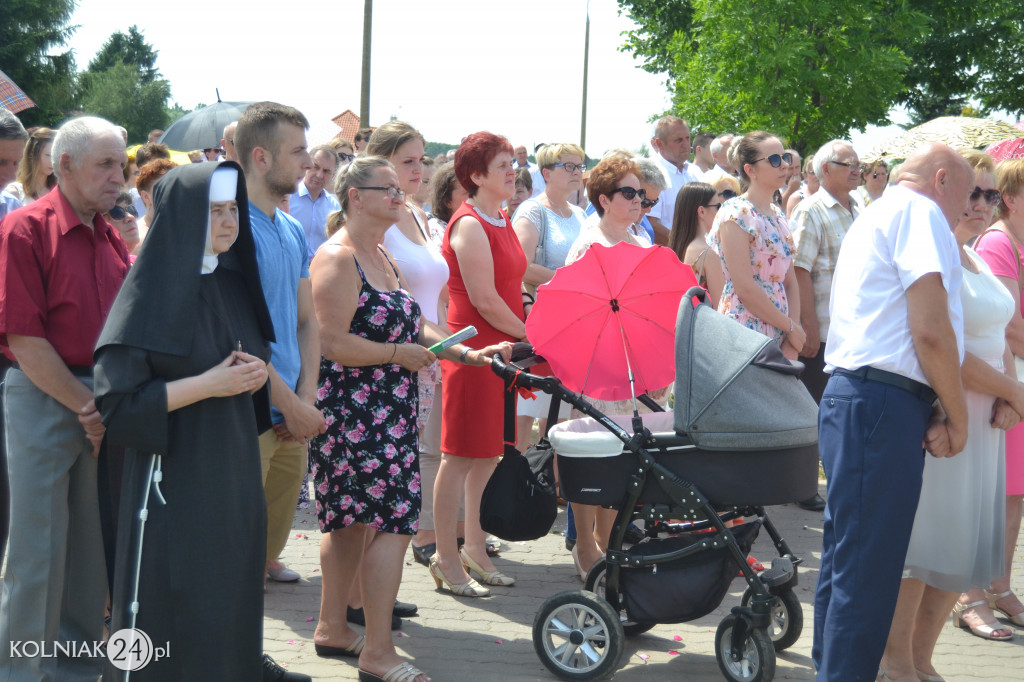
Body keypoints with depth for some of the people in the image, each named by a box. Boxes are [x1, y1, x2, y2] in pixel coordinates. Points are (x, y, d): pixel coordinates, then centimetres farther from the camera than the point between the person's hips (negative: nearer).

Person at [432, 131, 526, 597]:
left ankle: (475, 550, 23)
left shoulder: (502, 220, 15)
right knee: (460, 457, -2)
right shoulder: (469, 226, -14)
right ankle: (447, 560, 5)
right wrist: (530, 335, -8)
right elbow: (485, 301, -17)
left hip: (502, 348, 9)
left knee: (489, 454, 13)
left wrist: (522, 337, 8)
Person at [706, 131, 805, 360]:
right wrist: (791, 327, -9)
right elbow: (744, 288, -16)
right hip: (746, 332, -7)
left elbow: (789, 281, 11)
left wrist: (792, 340, -1)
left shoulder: (777, 215, 15)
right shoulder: (736, 214, -9)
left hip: (777, 337, 7)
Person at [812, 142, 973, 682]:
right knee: (868, 570, -10)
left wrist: (936, 409, 10)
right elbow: (931, 330, -15)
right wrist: (956, 416, -4)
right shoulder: (920, 211, -4)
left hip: (849, 396, 10)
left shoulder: (872, 218, 26)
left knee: (846, 555, 15)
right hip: (883, 406, -10)